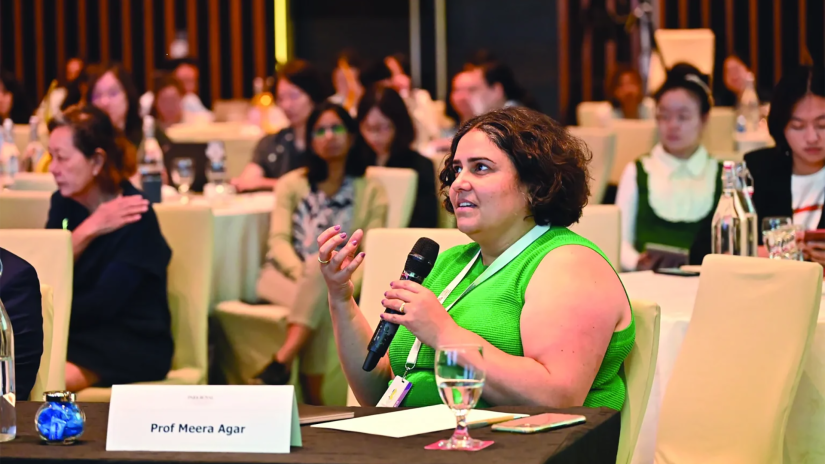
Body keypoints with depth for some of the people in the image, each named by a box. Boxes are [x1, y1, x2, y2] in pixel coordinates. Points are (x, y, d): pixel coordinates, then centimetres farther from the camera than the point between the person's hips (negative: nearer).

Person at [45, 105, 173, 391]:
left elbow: (101, 305, -17)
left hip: (133, 346, -6)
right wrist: (86, 231, -16)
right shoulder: (64, 203, 5)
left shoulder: (135, 217, -14)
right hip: (78, 333, 6)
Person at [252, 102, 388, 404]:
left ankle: (280, 364, -44)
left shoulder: (370, 191, 12)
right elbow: (279, 241, 3)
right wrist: (303, 272, -18)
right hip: (284, 276, 0)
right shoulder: (292, 184, 15)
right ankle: (312, 400, -39)